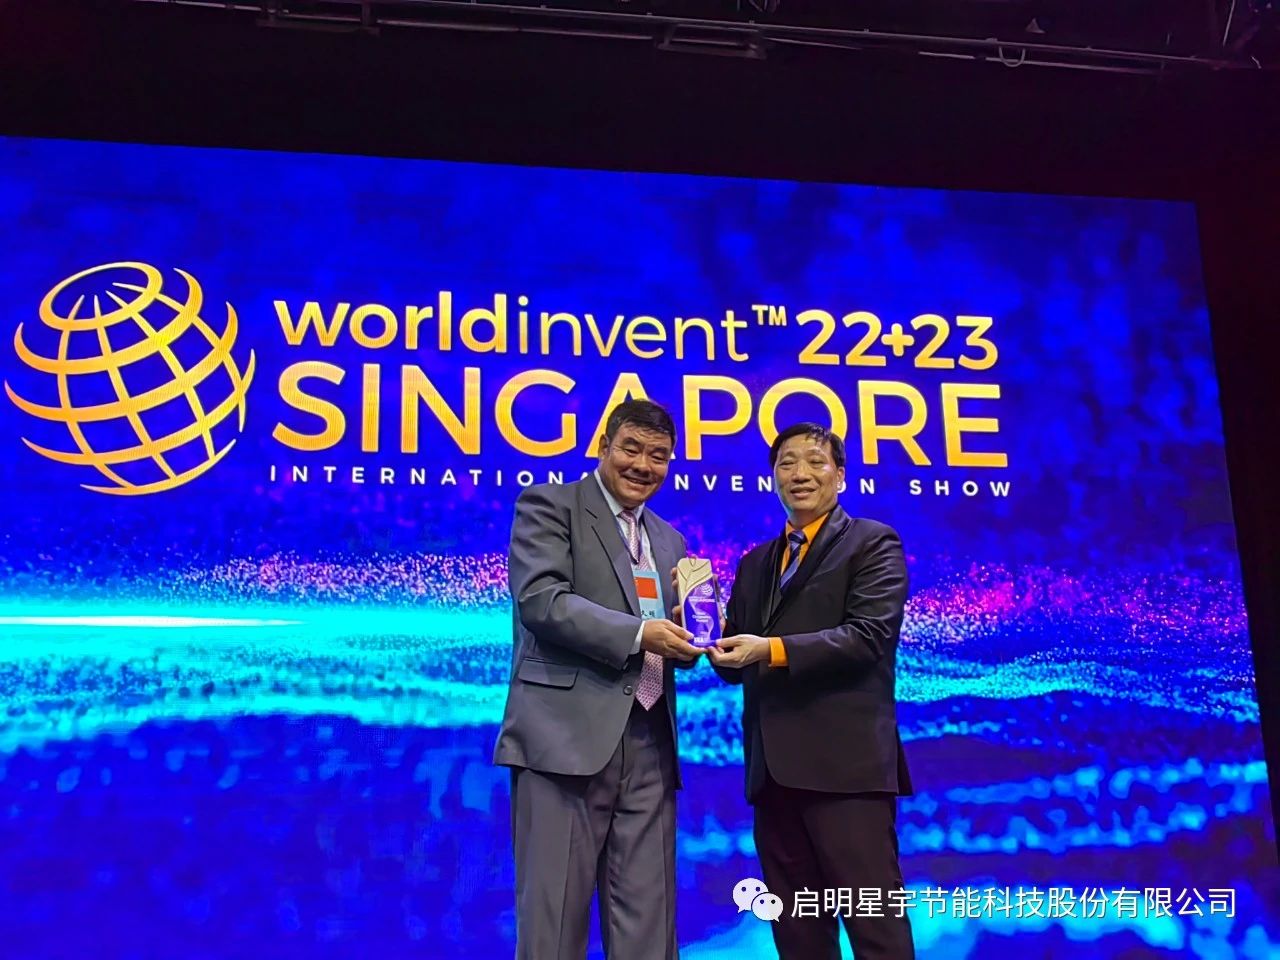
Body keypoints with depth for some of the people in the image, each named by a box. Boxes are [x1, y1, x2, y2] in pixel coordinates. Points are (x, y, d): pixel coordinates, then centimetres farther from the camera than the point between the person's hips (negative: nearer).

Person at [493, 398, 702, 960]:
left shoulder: (668, 540, 22)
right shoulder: (548, 506, 2)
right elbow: (541, 599, -13)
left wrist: (685, 638, -1)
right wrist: (638, 633, -19)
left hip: (649, 746, 6)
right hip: (569, 737, -6)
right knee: (554, 915, -2)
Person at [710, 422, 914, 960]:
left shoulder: (873, 543, 2)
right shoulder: (755, 563, 21)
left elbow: (868, 635, -12)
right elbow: (738, 663, 17)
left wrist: (774, 650, -21)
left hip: (845, 762, -6)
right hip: (774, 769, 7)